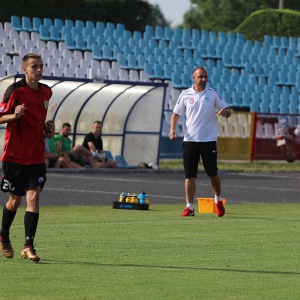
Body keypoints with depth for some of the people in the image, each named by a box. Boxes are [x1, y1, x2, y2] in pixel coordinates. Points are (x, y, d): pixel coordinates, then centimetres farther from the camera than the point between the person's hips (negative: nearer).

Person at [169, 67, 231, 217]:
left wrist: (225, 112, -19)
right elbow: (176, 113, 9)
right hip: (190, 141, 1)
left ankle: (218, 201, 26)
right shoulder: (185, 95, 4)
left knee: (213, 173, 2)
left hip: (209, 140, -1)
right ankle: (189, 207, 1)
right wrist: (172, 129, -8)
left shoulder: (213, 94, 3)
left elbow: (228, 110, 6)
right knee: (189, 175, -3)